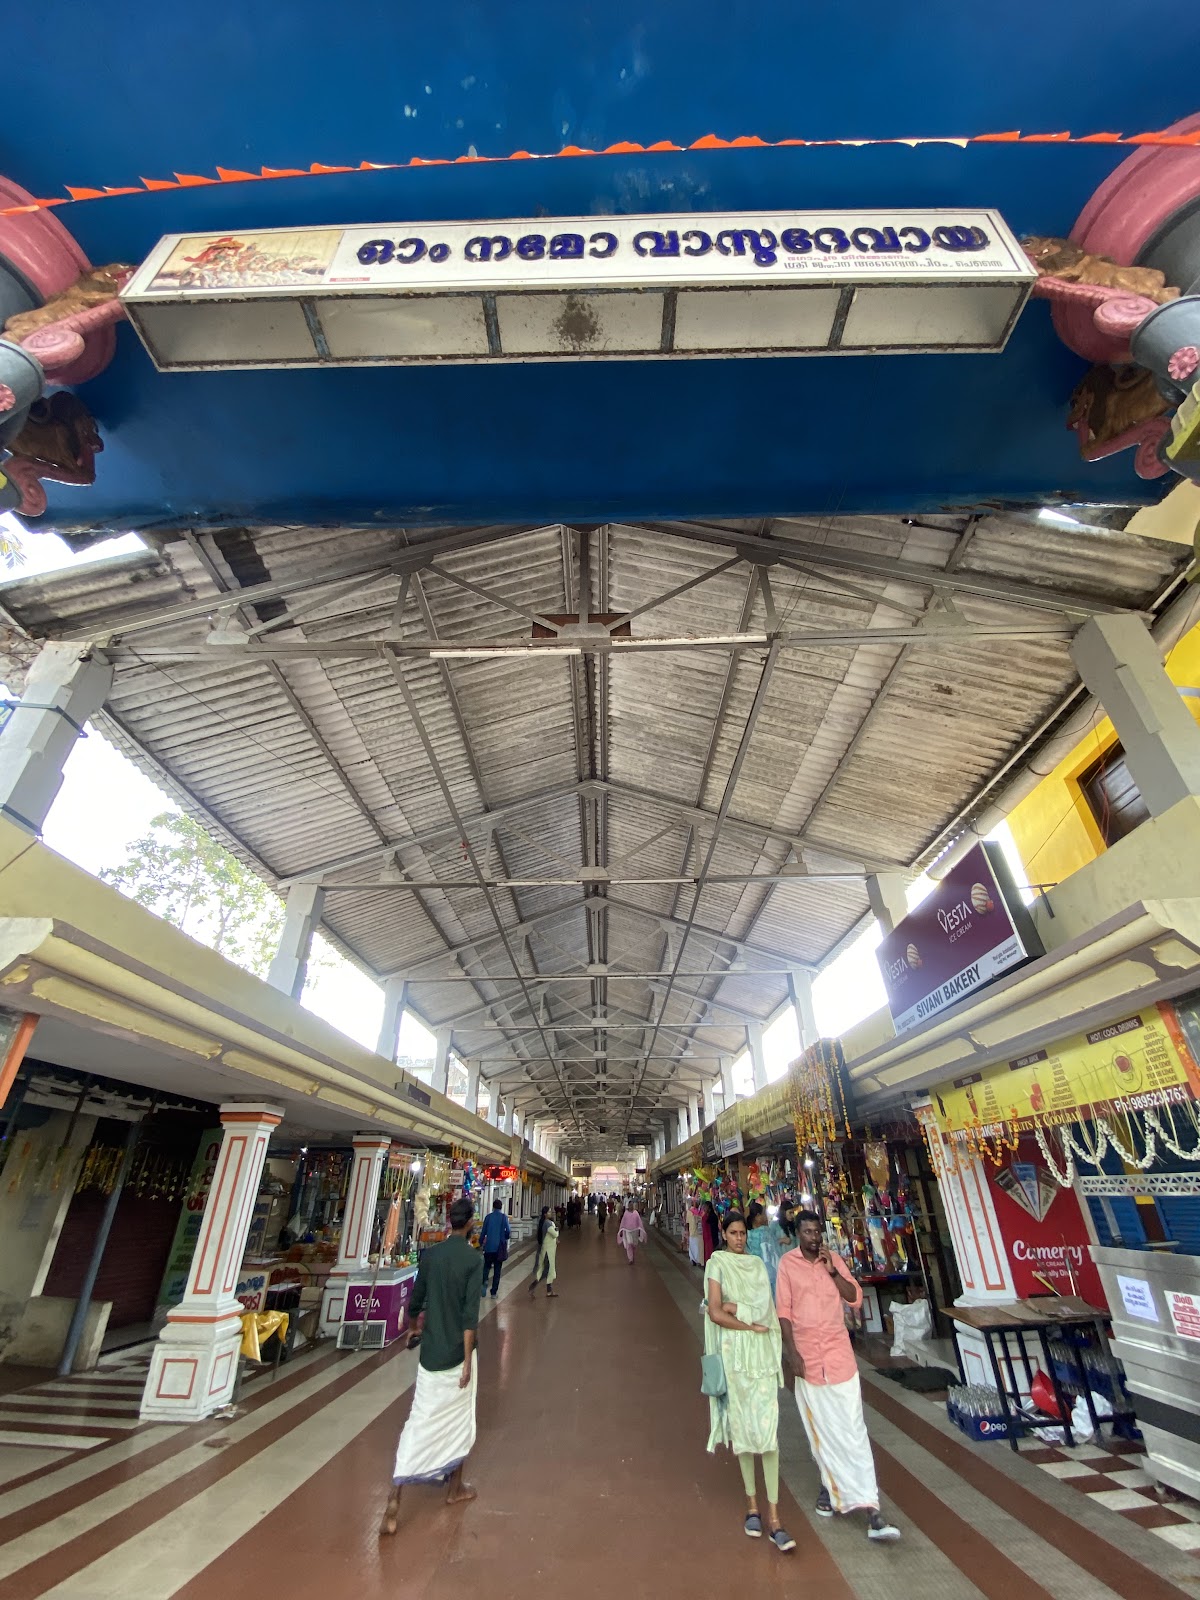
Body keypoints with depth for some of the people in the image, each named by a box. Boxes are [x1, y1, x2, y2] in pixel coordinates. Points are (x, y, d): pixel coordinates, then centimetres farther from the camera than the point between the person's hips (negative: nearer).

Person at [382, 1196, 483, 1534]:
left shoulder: (430, 1255, -2)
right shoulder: (473, 1259, -17)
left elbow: (415, 1300, 9)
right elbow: (470, 1313, -20)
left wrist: (414, 1328, 29)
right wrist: (468, 1361, -13)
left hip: (430, 1351, 3)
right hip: (457, 1353, -3)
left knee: (420, 1421, 10)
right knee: (459, 1420, 18)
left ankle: (394, 1500, 2)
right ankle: (455, 1488, 34)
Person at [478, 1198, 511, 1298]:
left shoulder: (489, 1216, -3)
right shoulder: (504, 1217, -5)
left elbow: (483, 1232, 0)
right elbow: (508, 1232, -9)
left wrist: (481, 1244, 13)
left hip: (489, 1246, 0)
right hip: (499, 1247, 0)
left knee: (486, 1267, 15)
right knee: (497, 1270, 10)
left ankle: (484, 1281, -11)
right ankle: (493, 1293, 11)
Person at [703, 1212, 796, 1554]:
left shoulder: (757, 1264, 8)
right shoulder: (717, 1263, -3)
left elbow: (765, 1307, -2)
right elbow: (715, 1313, -8)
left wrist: (733, 1308, -11)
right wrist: (752, 1325, -5)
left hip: (763, 1352, 2)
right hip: (734, 1351, -2)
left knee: (768, 1429, -3)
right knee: (741, 1427, 6)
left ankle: (774, 1519, 3)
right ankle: (751, 1504, 24)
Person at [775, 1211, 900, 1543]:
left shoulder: (834, 1259, 0)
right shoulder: (787, 1263, -8)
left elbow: (855, 1298, -4)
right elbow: (783, 1311, -6)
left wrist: (832, 1270, -16)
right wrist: (791, 1352, -11)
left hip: (839, 1353, 1)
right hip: (807, 1356, -1)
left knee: (852, 1429, -1)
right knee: (818, 1428, 12)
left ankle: (870, 1507, 3)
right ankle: (828, 1484, 33)